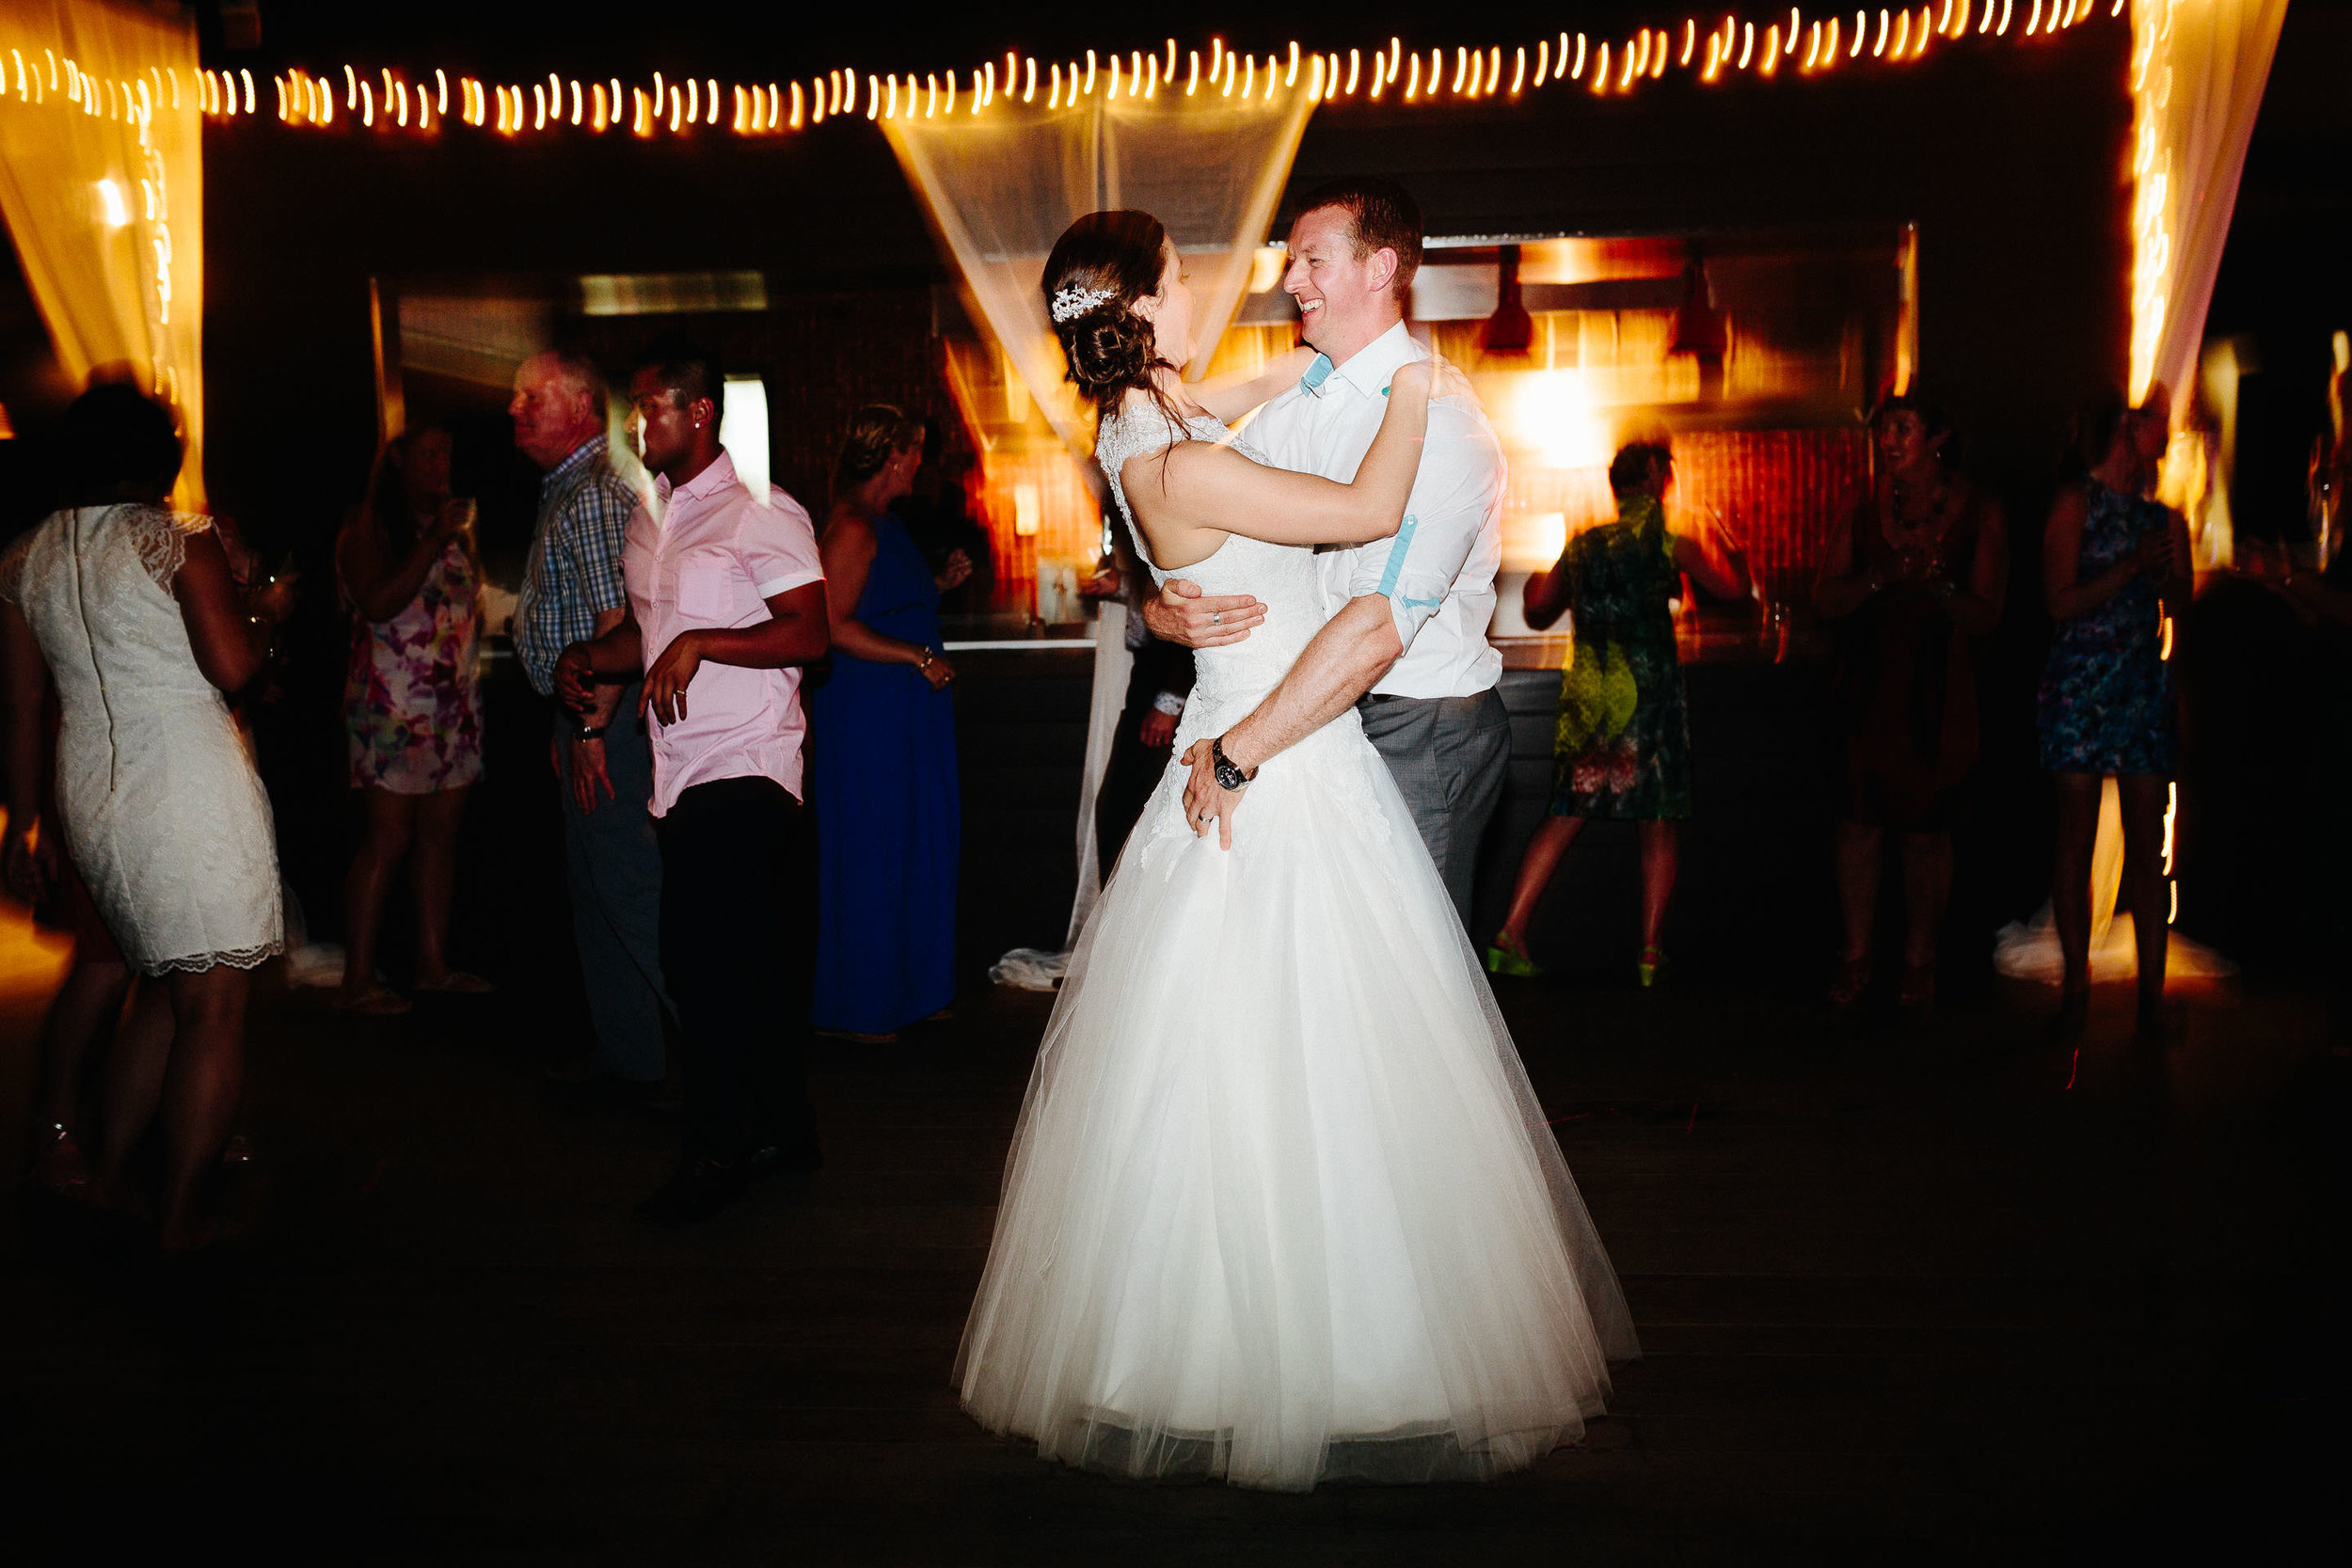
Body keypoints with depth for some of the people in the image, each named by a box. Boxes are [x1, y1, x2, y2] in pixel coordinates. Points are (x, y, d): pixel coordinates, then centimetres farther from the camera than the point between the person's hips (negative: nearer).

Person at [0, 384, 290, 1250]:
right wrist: (266, 615, 6)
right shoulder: (180, 536, -8)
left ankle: (109, 1177, 25)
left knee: (166, 986, 21)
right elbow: (232, 667, -14)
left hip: (88, 791, 7)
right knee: (212, 1007, 0)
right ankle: (180, 1217, 5)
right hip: (191, 783, -7)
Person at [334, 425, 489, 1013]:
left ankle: (433, 964, 16)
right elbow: (378, 602, -19)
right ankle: (359, 980, -3)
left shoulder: (456, 530, 18)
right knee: (388, 839, -8)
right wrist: (435, 540, -18)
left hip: (455, 705, 7)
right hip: (393, 707, -7)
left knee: (441, 833, 8)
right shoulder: (370, 530, -3)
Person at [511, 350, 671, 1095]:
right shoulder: (566, 493, 18)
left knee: (629, 890, -9)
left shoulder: (595, 496, -16)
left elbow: (617, 620, -24)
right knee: (597, 891, 15)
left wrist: (593, 728, -23)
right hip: (587, 717, 11)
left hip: (607, 720, -11)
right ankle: (624, 1054, 24)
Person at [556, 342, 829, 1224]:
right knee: (754, 960, 12)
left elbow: (809, 635, -13)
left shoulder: (762, 515, -6)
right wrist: (587, 660, 8)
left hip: (746, 769, -7)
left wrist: (700, 644, -19)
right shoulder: (648, 520, 18)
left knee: (703, 956, -11)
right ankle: (781, 1134, 22)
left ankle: (716, 1150, -1)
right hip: (682, 776, 7)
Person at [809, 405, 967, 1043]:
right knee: (870, 856, -1)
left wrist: (939, 583, 14)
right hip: (867, 713, -10)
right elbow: (835, 627, -22)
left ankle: (909, 986, 25)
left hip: (907, 712, 10)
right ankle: (860, 1009, 10)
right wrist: (920, 657, -19)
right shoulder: (851, 528, -15)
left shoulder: (883, 524, 16)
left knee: (915, 851, 14)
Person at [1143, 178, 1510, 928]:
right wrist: (1164, 610, -19)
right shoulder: (1286, 407, 8)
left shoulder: (1441, 421, -17)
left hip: (1416, 733, -6)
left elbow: (1379, 627, -28)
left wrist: (1238, 753, -27)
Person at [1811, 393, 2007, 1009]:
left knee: (1927, 830, 3)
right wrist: (1882, 575, -16)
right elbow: (1825, 601, 1)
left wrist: (1937, 585, -22)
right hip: (1866, 687, 2)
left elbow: (1986, 616, -3)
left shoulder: (1977, 513, 0)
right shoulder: (1865, 509, 6)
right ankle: (1855, 958, 14)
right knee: (1858, 823, 2)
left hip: (1937, 693, -2)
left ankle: (1919, 962, 16)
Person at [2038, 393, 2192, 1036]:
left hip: (2147, 686, 4)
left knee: (2147, 842, 0)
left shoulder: (2163, 516, 15)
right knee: (2077, 835, -3)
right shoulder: (2076, 504, 1)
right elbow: (2061, 601, -7)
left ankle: (2152, 989, 2)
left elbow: (2177, 604, 14)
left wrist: (2167, 571, -6)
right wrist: (2131, 568, -13)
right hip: (2081, 685, -4)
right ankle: (2076, 985, 3)